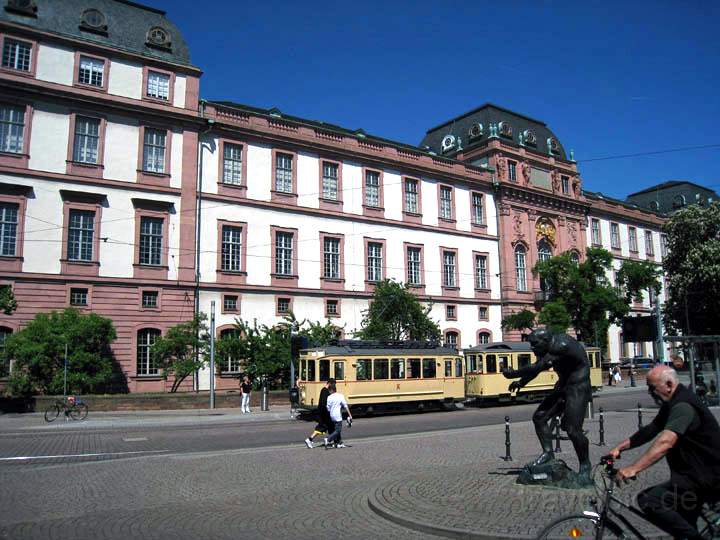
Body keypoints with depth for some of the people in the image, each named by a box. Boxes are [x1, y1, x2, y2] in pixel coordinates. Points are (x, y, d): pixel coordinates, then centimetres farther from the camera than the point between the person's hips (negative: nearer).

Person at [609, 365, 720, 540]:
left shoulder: (683, 406, -23)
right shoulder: (671, 404, 12)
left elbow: (665, 441, -37)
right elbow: (651, 430, 15)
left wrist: (633, 468, -45)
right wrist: (620, 447, 5)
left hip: (705, 478, -11)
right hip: (693, 473, 11)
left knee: (648, 500, -25)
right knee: (684, 524, 22)